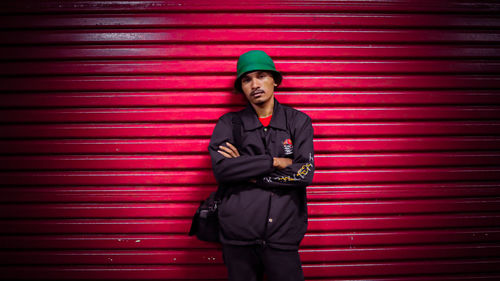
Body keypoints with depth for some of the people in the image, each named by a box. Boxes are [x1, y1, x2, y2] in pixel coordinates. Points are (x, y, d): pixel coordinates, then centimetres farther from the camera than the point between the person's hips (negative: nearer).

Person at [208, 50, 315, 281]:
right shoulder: (228, 123, 4)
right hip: (238, 235, 0)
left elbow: (305, 173, -8)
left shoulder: (299, 121, 4)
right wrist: (275, 162, -12)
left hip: (283, 234, 0)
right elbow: (221, 169, -12)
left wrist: (247, 171, -9)